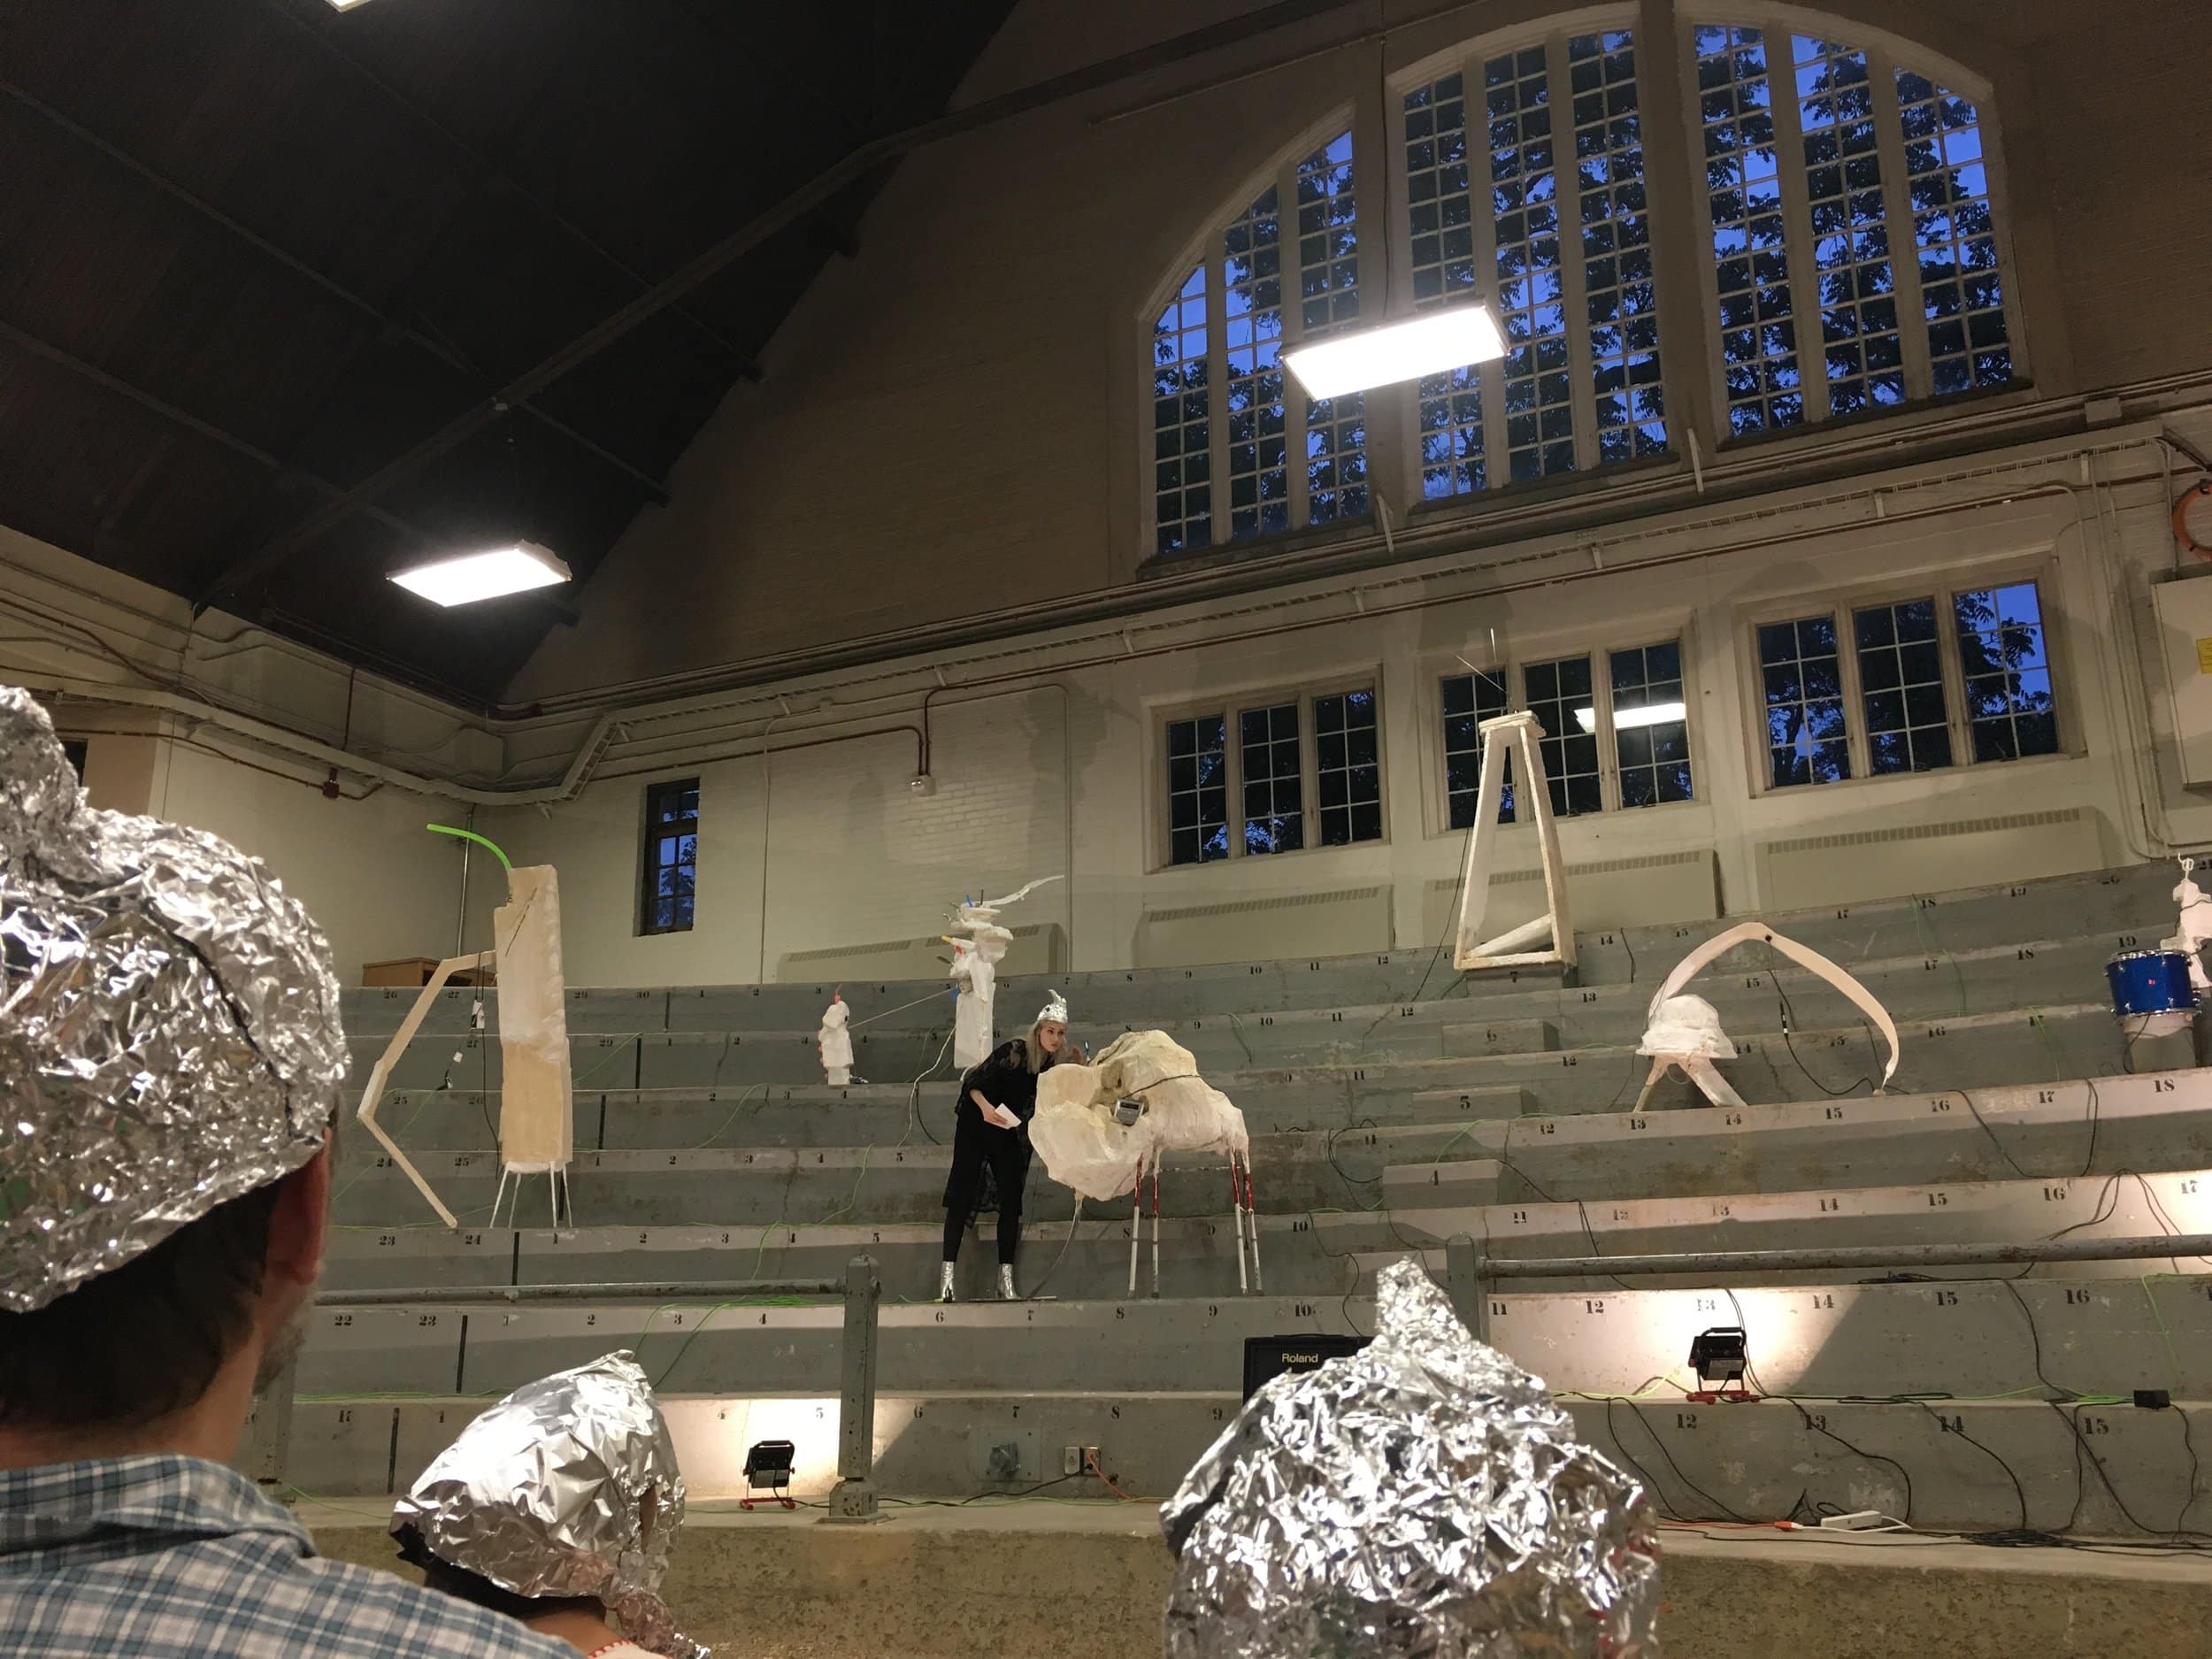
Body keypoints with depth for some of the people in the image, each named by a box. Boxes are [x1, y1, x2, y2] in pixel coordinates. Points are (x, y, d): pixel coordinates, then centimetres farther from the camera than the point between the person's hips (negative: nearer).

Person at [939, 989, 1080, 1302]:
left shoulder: (1055, 1067, -1)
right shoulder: (1013, 1051, -16)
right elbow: (973, 1082, -16)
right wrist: (985, 1107, -33)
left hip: (1009, 1136, 5)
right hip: (975, 1127, -5)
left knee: (1011, 1200, -1)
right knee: (962, 1196, -7)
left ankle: (1006, 1277, 5)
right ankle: (947, 1273, -6)